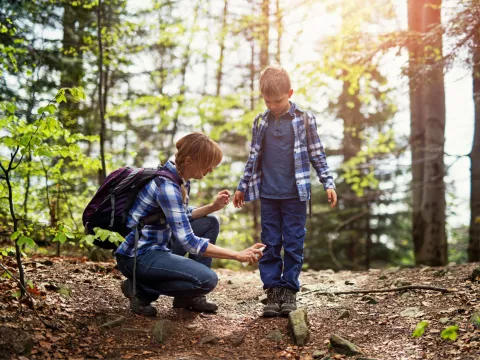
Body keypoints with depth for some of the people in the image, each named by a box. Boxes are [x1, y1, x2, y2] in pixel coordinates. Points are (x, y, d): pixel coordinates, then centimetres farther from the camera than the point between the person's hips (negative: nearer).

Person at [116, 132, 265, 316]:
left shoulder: (181, 179, 5)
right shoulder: (166, 186, -25)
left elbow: (182, 218, 20)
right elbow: (188, 242, -26)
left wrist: (213, 206, 3)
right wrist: (238, 255, -24)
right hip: (137, 256, -10)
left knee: (210, 223, 11)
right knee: (207, 280, -22)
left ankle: (190, 296, 12)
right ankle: (141, 289, -4)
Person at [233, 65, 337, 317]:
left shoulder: (304, 120, -1)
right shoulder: (260, 122, 7)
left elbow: (317, 154, 3)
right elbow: (253, 157, 14)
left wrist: (328, 183, -2)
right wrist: (242, 186, 16)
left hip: (296, 193, -2)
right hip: (268, 194, 2)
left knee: (294, 244, 2)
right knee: (270, 244, 4)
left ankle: (289, 289, 11)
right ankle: (272, 290, 10)